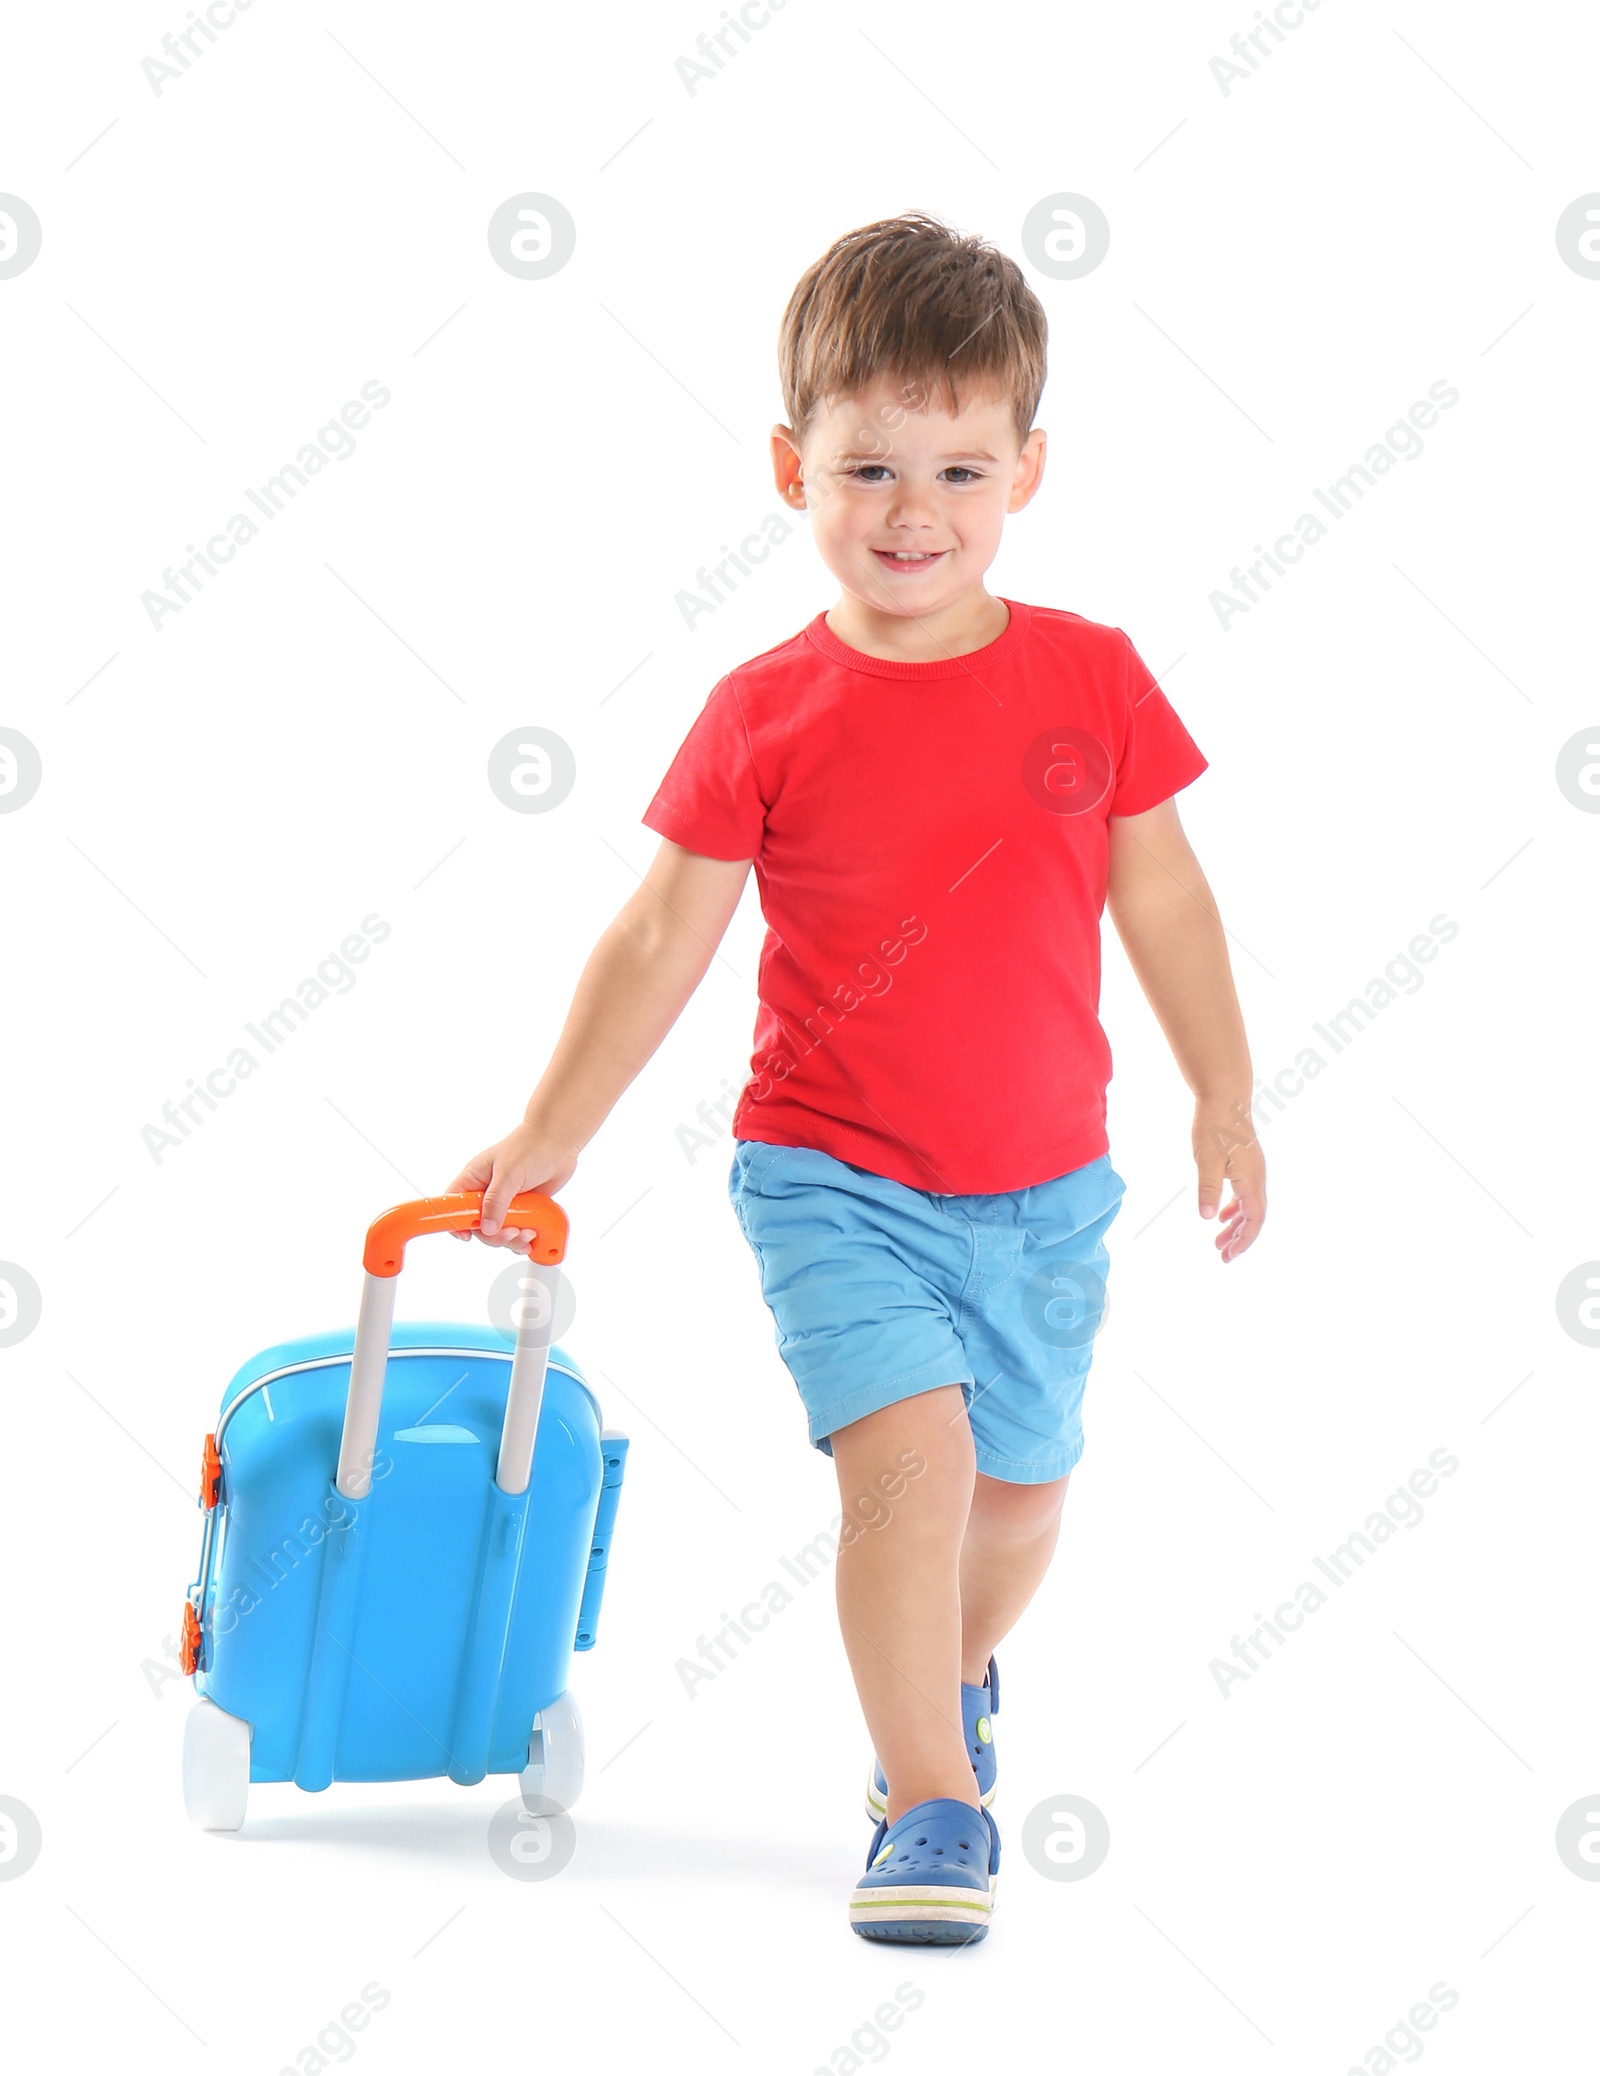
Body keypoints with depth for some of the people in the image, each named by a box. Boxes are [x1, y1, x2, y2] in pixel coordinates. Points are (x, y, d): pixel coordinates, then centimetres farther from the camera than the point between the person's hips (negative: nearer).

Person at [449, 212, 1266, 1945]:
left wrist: (1225, 1099, 9)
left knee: (1020, 1489, 16)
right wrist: (547, 1136, -3)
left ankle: (951, 1676, 47)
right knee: (909, 1449, -19)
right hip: (833, 1176, -3)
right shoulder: (766, 716, -9)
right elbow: (661, 939, -4)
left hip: (1045, 1183, 3)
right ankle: (932, 1805, -5)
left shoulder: (1091, 677, -4)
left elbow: (1161, 896, 5)